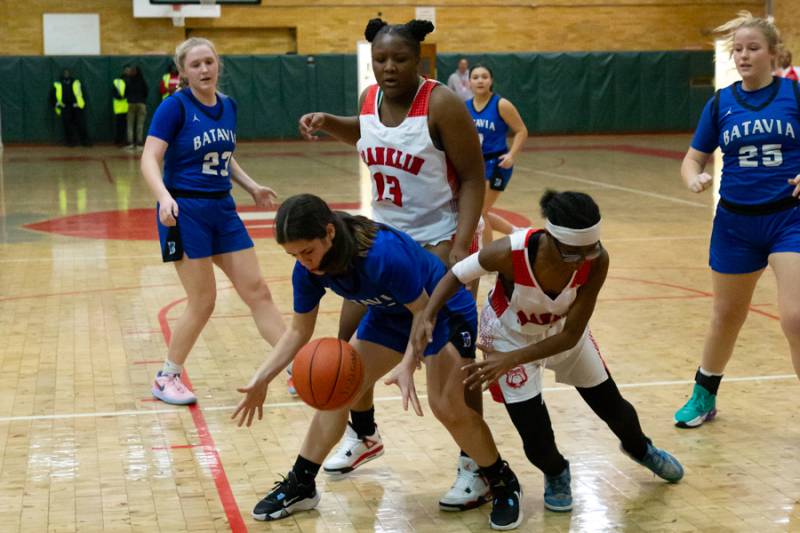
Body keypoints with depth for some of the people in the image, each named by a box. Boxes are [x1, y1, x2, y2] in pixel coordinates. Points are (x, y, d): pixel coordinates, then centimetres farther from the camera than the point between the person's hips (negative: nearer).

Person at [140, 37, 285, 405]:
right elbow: (150, 160, -17)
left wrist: (252, 187, 15)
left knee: (257, 290, 6)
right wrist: (164, 198, -33)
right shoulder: (175, 106, -11)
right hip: (185, 211, -6)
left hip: (222, 209, 6)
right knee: (202, 301, -4)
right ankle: (166, 378, 15)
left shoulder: (228, 106, 8)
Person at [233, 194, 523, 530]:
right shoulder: (307, 270, -19)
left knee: (448, 407, -17)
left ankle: (505, 486, 5)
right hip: (390, 316, 7)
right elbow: (299, 330, -6)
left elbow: (423, 312, -27)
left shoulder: (386, 254, -39)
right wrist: (261, 379, -15)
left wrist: (406, 366, -39)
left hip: (445, 313, -6)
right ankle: (299, 486, 13)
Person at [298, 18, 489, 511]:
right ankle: (364, 435, 34)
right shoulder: (370, 99, -1)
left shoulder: (442, 105, -20)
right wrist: (327, 123, 5)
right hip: (383, 235, 7)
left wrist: (461, 247, -27)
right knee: (352, 334, 10)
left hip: (439, 239, -7)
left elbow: (473, 178, -18)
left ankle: (476, 467, 1)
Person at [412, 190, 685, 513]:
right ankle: (555, 474, 32)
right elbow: (457, 275, -20)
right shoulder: (512, 252, -40)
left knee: (612, 406, 19)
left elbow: (571, 335, -27)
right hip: (511, 334, -2)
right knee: (537, 440, -7)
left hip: (563, 331, 3)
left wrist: (512, 360, -36)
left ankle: (640, 449, 57)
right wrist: (428, 315, -35)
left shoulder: (596, 261, -34)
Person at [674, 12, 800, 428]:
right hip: (736, 222, 3)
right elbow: (693, 159, 6)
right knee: (727, 315, 17)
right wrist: (694, 179, -16)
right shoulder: (721, 103, 1)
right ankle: (704, 397, 37)